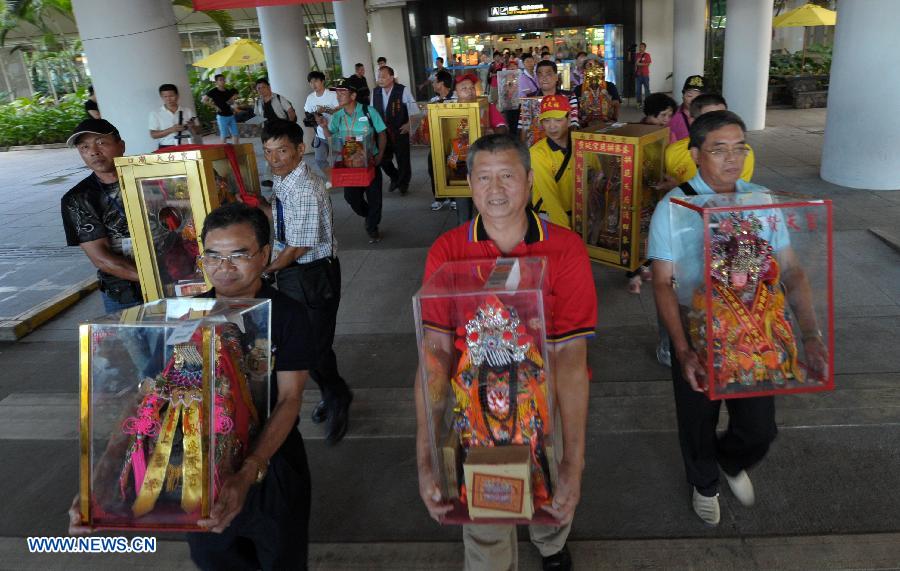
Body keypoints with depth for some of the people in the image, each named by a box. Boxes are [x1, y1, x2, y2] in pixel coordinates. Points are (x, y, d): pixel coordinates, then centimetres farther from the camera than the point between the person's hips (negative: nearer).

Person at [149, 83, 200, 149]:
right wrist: (171, 130, -12)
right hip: (166, 148, -1)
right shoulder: (155, 114, 7)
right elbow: (153, 135, 1)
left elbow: (197, 133, 11)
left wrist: (192, 127, -11)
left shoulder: (188, 110, 9)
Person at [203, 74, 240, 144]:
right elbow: (204, 100, -10)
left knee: (236, 135, 5)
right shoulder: (213, 91, -7)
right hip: (222, 116, -6)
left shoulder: (228, 91, 10)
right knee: (224, 136, -1)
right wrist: (214, 106, -12)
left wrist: (232, 100, 0)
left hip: (231, 115, 6)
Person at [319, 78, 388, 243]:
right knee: (351, 195, 4)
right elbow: (330, 136, 5)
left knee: (374, 196, 0)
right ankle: (369, 216, 33)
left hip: (370, 161, -3)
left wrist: (380, 155, -10)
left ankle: (372, 227, 21)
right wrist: (324, 127, -15)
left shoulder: (368, 111, -8)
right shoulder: (337, 116, 2)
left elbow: (382, 134, -2)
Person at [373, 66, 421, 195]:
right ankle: (395, 179, 36)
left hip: (400, 132, -4)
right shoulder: (375, 92, 0)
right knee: (383, 159, 10)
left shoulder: (402, 90, -13)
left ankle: (404, 183, 30)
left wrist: (409, 124, -12)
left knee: (403, 159, 7)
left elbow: (413, 109, -7)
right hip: (382, 132, 4)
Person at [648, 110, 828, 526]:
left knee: (760, 428, 11)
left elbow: (791, 270, 0)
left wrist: (810, 334, -12)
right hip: (696, 337, -2)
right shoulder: (673, 207, -14)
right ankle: (704, 483, 51)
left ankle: (732, 462, 49)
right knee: (698, 424, 17)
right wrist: (683, 352, -25)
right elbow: (662, 283, -16)